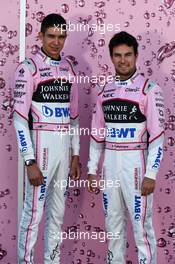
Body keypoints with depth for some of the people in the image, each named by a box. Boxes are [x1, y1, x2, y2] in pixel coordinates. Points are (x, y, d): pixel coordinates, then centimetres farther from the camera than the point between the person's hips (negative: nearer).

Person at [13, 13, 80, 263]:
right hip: (41, 144, -6)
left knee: (58, 210, 12)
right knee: (34, 211, -4)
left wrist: (75, 154, 12)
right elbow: (20, 117, -13)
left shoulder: (68, 67, 11)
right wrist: (30, 161, -17)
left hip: (65, 145, 6)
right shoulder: (29, 68, -8)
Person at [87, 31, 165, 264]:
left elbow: (157, 135, -10)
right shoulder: (105, 91, 11)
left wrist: (150, 174, -15)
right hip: (110, 165, 5)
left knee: (141, 225, -2)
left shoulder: (149, 89, -6)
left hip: (135, 164, -5)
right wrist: (92, 170, 10)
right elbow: (97, 134, 13)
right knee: (113, 224, 13)